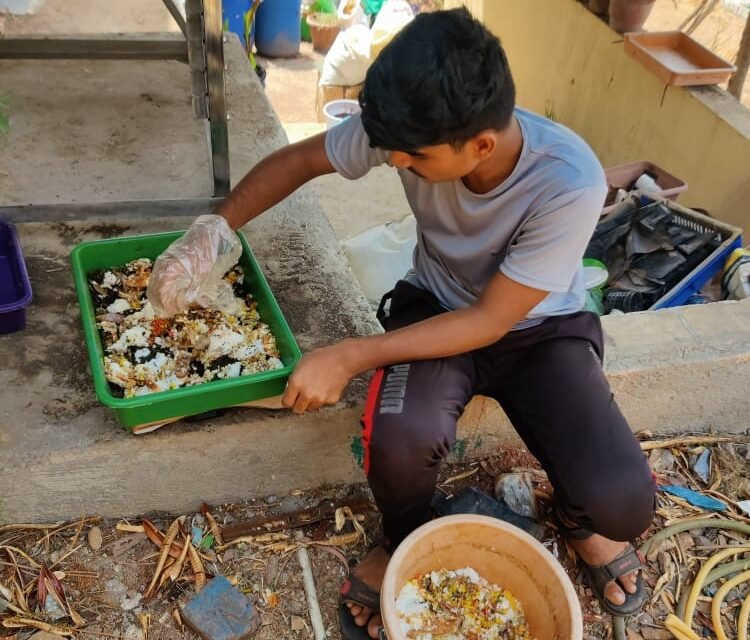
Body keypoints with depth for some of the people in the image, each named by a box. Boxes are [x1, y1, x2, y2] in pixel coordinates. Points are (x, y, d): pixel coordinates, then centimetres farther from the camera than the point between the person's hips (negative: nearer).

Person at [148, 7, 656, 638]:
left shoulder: (570, 183, -33)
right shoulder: (413, 129, -23)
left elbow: (491, 320, -25)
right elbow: (298, 160, -4)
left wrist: (351, 356, -28)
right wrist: (216, 231, -13)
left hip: (539, 327, -1)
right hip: (437, 306, 2)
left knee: (622, 504, -23)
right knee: (401, 437, -32)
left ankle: (575, 514, 18)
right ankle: (404, 540, 6)